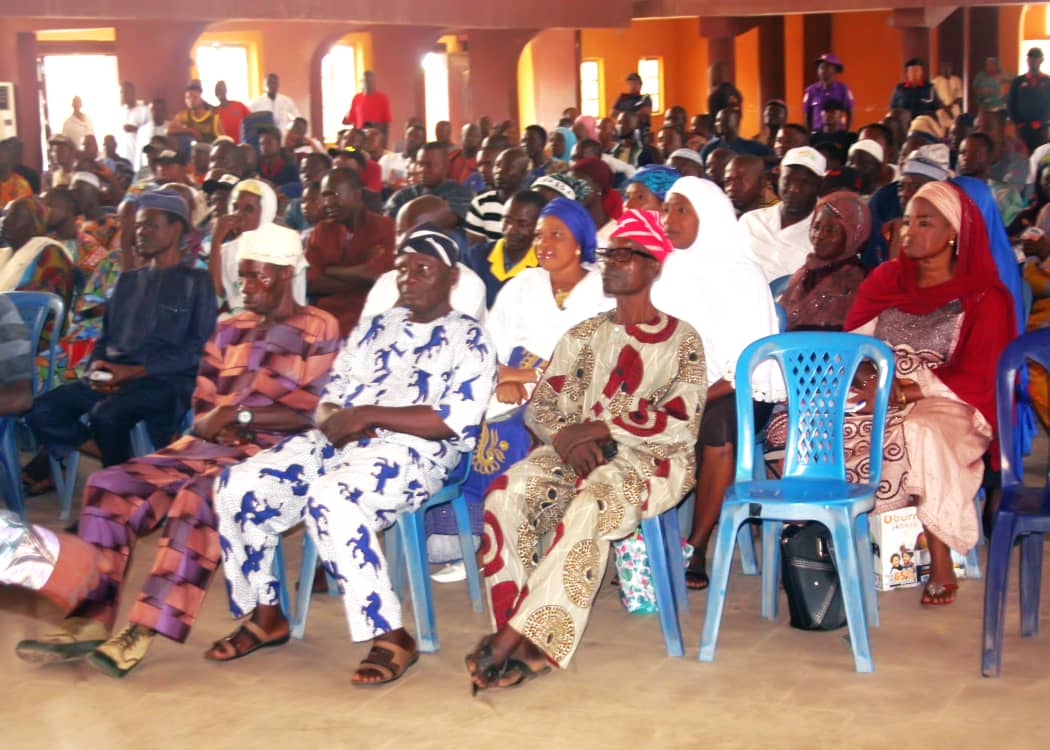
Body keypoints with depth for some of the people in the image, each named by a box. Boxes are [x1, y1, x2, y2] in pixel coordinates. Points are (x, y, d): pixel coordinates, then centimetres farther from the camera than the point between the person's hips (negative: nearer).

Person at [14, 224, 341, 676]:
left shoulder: (321, 332, 1)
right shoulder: (228, 331, 20)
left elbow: (317, 414, -10)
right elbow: (202, 407, 17)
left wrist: (241, 416, -16)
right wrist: (211, 423, -7)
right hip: (204, 447, 7)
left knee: (198, 498, -36)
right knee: (111, 485, -13)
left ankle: (145, 629, -35)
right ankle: (92, 619, -18)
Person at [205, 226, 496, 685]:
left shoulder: (469, 340, 3)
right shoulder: (374, 329, 23)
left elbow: (455, 420, -11)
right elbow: (329, 399, 21)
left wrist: (368, 414, -14)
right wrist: (336, 419, -5)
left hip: (413, 453, -7)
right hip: (341, 442, 7)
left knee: (330, 499, -37)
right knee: (238, 486, -12)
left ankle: (391, 637, -29)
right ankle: (265, 615, 4)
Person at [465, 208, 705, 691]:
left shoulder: (682, 340, 5)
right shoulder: (584, 337, 18)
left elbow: (681, 424, -7)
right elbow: (541, 407, 12)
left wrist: (601, 428, -14)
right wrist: (567, 440, -11)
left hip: (650, 463, -4)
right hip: (575, 457, 4)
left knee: (591, 506, -37)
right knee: (506, 496, -27)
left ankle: (512, 638, -35)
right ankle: (526, 643, -31)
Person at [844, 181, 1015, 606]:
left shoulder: (983, 298, 1)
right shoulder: (884, 279, 15)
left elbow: (978, 379, -6)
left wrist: (907, 392, -18)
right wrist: (869, 377, -13)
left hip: (949, 405, -4)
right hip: (880, 399, 4)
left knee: (919, 434, -39)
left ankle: (941, 562, -27)